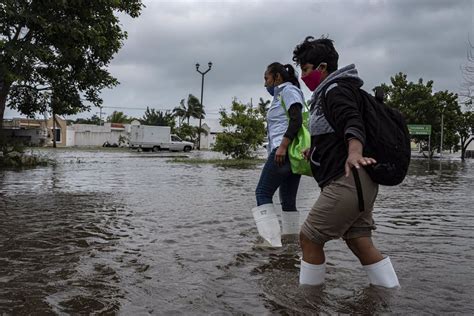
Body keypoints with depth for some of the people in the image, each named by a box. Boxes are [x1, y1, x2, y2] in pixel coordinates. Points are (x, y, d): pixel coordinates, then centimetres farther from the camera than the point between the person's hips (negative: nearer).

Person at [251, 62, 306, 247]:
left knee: (263, 192, -9)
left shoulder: (288, 90, -1)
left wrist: (282, 146, -24)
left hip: (286, 150, -10)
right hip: (293, 153, 10)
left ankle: (272, 237, -16)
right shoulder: (281, 95, 28)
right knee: (288, 200, 9)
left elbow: (297, 119, -15)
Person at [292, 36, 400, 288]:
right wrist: (314, 151, 53)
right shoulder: (327, 93, 24)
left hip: (347, 181, -11)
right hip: (355, 183, 11)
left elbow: (352, 123, -27)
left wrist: (354, 153, -47)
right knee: (359, 243, 11)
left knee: (309, 238, -4)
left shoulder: (335, 90, -8)